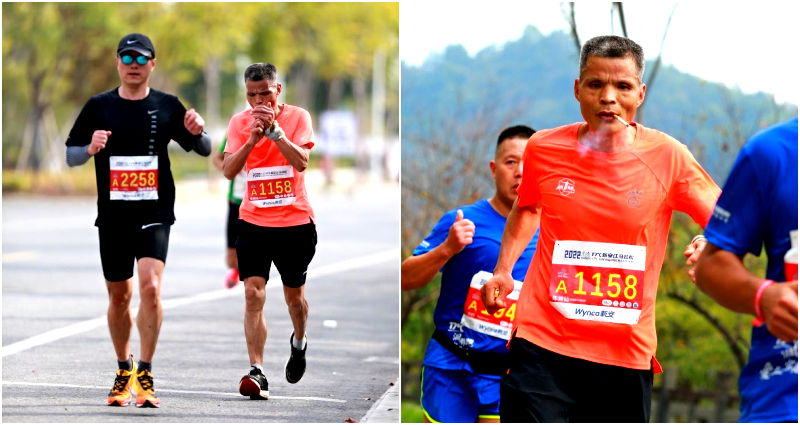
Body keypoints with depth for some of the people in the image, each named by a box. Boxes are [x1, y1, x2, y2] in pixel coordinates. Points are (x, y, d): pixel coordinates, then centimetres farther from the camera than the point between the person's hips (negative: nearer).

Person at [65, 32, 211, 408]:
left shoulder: (167, 106, 4)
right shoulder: (99, 106, 5)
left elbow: (204, 151, 8)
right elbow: (71, 156, 7)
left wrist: (197, 132, -15)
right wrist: (91, 149, -15)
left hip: (155, 213, -2)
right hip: (112, 215, 2)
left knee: (150, 285, -19)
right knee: (119, 296, 9)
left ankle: (145, 373, -14)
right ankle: (123, 370, 27)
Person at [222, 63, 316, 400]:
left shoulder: (298, 117, -4)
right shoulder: (240, 121, 1)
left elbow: (301, 162, -17)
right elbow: (228, 170, -8)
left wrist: (274, 130, -25)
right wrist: (253, 138, -20)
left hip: (295, 222, -1)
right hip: (253, 221, 1)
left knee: (294, 294, 14)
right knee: (253, 293, -13)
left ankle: (299, 342, 45)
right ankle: (257, 372, -17)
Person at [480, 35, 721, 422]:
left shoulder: (667, 156, -4)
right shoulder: (543, 148, 2)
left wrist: (706, 245, -21)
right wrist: (503, 269, 11)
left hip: (628, 353, 0)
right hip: (543, 343, 0)